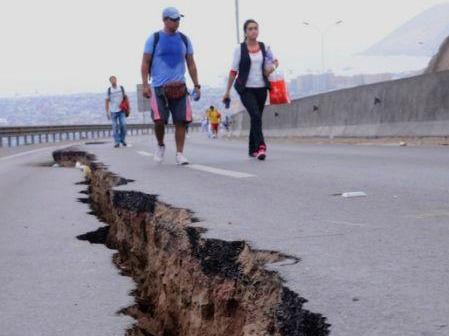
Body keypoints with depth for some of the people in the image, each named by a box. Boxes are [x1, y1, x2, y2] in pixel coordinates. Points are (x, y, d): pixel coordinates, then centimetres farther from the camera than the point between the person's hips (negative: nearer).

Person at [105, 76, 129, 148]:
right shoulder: (109, 90, 2)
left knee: (123, 125, -9)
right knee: (115, 127, -2)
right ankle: (116, 142, 4)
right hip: (113, 111, 0)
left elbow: (126, 97, 11)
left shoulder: (121, 88, 3)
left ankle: (122, 139, 10)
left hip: (121, 110, 0)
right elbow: (107, 101, 5)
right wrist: (107, 112, 1)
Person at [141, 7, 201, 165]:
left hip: (179, 87, 3)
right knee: (159, 120, -13)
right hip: (159, 87, -2)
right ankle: (160, 145, 15)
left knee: (181, 121, -5)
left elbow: (191, 64, 14)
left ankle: (180, 154, 2)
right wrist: (145, 85, -8)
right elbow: (145, 63, 2)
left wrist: (197, 85, 8)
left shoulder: (184, 40, 11)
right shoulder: (154, 39, 3)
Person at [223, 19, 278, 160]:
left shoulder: (264, 47, 7)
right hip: (246, 89, -4)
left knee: (256, 118, 9)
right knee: (256, 115, -22)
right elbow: (233, 71, 1)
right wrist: (227, 91, 1)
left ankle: (252, 150, 21)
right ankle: (260, 146, -28)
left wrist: (273, 66, -4)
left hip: (261, 88, 4)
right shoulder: (240, 49, -1)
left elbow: (275, 61, 20)